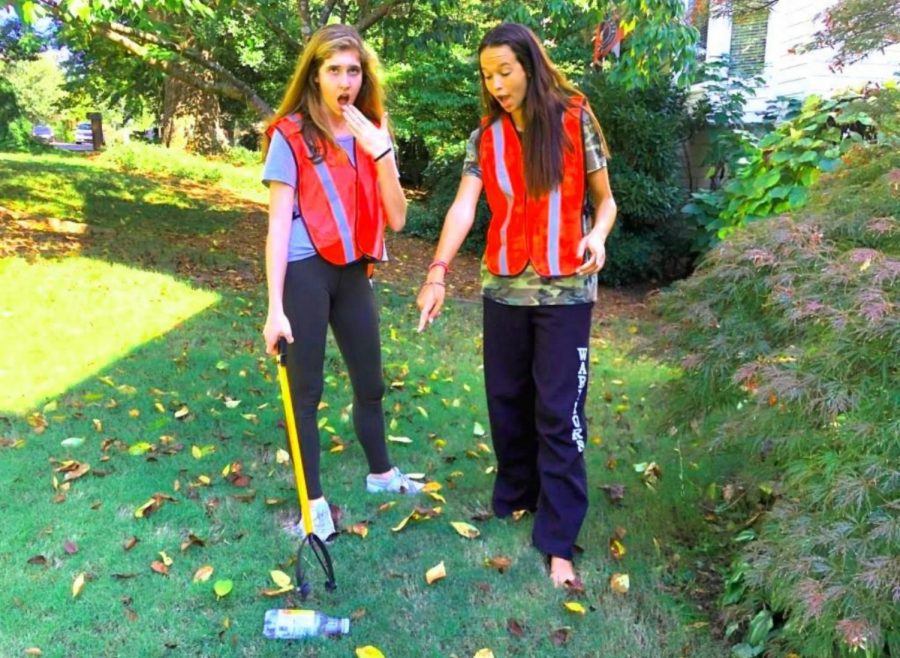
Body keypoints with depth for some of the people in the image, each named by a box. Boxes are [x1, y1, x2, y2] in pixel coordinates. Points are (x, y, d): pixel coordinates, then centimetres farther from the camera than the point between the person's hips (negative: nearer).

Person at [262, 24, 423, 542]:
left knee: (371, 382, 18)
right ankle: (315, 502, 19)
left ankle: (382, 473, 39)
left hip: (353, 272, 5)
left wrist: (380, 153, -13)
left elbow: (397, 219, -1)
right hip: (305, 274, -5)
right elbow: (278, 223, -11)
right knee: (306, 389, 4)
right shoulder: (291, 135, -7)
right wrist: (275, 308, -15)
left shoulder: (373, 133, 8)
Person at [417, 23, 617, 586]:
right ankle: (514, 499, 32)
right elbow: (463, 206, -8)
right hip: (504, 288, 4)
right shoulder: (485, 138, 5)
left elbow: (604, 199, 2)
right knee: (506, 403, 11)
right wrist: (438, 271, -22)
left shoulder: (575, 120, -2)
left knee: (558, 413, -4)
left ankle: (559, 542, 5)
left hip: (565, 290, -3)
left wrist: (598, 235, -20)